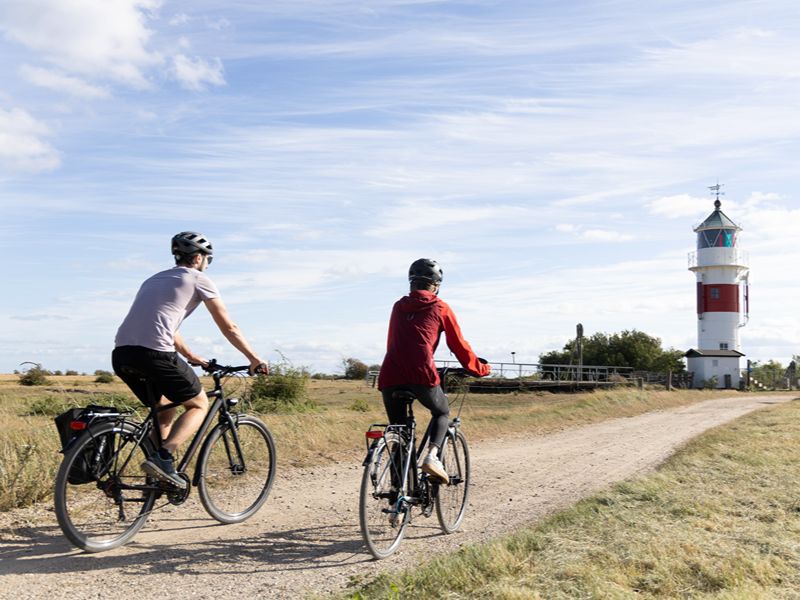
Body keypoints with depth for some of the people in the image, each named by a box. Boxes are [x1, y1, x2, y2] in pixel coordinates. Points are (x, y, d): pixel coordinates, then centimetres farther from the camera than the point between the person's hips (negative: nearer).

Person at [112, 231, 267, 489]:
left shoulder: (155, 279, 31)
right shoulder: (198, 279, 10)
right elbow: (228, 328, 11)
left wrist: (191, 357, 47)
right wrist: (254, 359, 20)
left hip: (121, 354, 7)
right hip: (154, 354, -7)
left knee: (166, 406, 27)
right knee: (199, 405, 10)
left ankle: (163, 466, 19)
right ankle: (163, 458, -10)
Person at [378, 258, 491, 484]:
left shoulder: (398, 306, 24)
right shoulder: (440, 308, 12)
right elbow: (459, 346, 15)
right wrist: (479, 368, 29)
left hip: (390, 376, 3)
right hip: (421, 374, -3)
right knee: (442, 412, 24)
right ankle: (432, 457, 0)